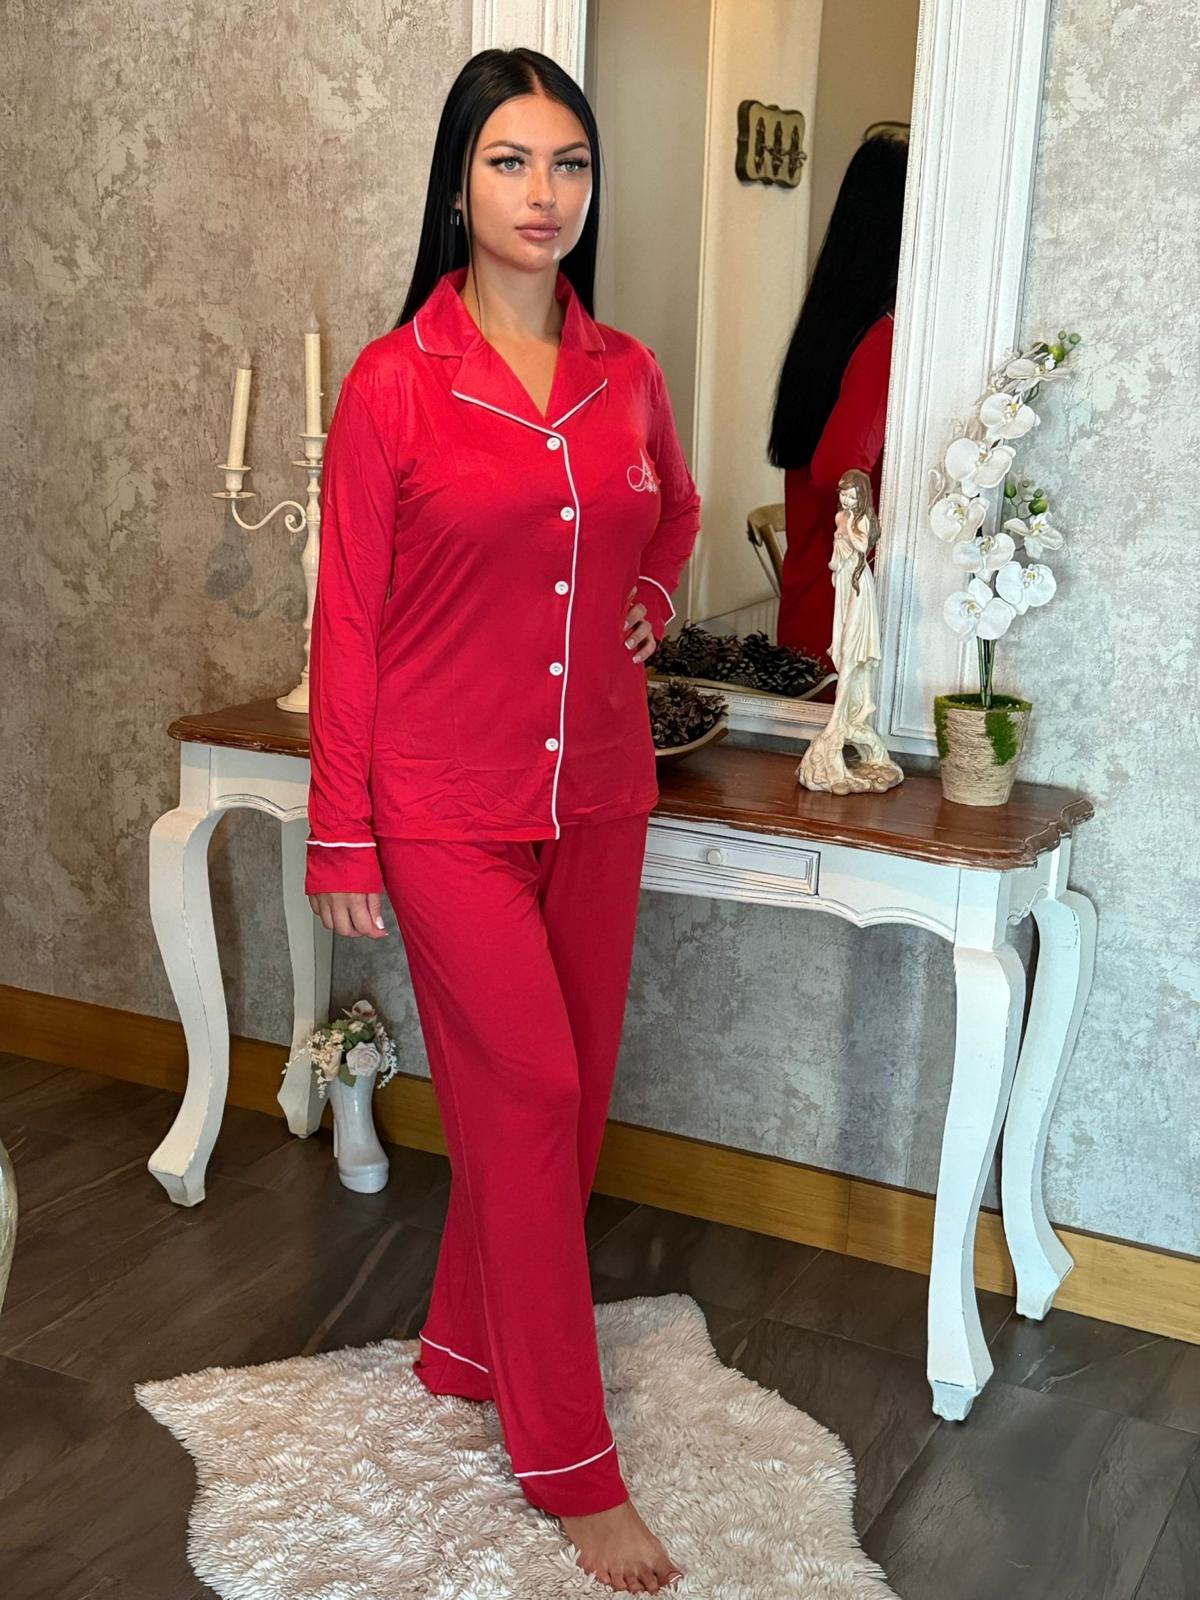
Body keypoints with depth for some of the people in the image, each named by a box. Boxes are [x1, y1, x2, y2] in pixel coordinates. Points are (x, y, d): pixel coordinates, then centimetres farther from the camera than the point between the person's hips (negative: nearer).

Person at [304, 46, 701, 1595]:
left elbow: (674, 514, 26)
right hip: (449, 805, -5)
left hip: (596, 793, 5)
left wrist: (643, 607, 6)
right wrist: (341, 838, -6)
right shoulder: (393, 383, -9)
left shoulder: (626, 375, 4)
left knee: (559, 1093, 13)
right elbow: (347, 623, -7)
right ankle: (570, 1465, 12)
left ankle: (466, 1345, 36)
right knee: (526, 1098, -2)